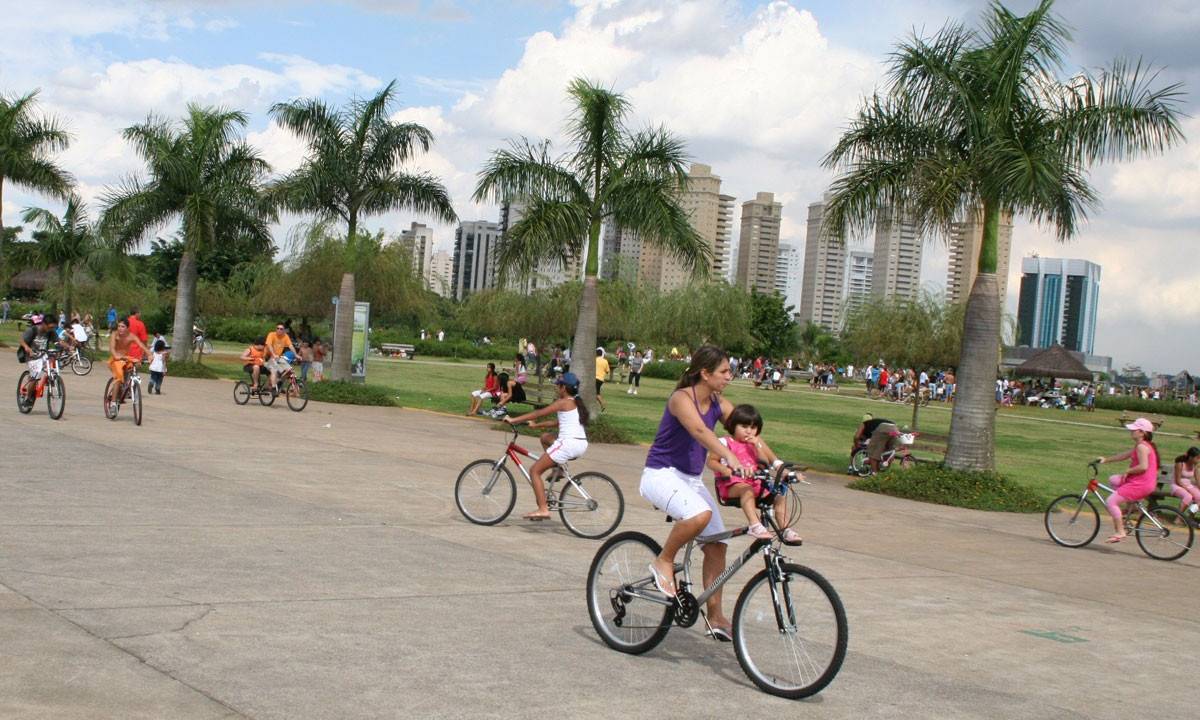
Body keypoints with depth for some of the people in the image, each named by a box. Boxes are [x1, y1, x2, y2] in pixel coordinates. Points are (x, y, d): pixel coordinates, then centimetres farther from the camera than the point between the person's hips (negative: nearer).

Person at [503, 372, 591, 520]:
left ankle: (543, 509, -10)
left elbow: (538, 413, -7)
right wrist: (535, 425, 30)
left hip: (568, 443, -9)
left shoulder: (563, 402, -5)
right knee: (546, 437, 31)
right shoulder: (577, 403, 20)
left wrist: (513, 420, -3)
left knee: (535, 471, 0)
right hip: (582, 445, 9)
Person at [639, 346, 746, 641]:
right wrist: (730, 457, -53)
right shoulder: (681, 398, -19)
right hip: (662, 475, -8)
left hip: (691, 480, 8)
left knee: (716, 545, 1)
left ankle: (715, 616, 13)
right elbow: (699, 430, -37)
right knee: (701, 515, -35)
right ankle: (663, 561, -11)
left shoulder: (719, 404, 4)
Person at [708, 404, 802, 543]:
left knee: (778, 495, -16)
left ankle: (785, 530, -16)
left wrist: (757, 446, -8)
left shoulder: (756, 442, 17)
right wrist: (725, 469, -25)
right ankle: (755, 525, -51)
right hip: (732, 484, -6)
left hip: (755, 483, 6)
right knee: (747, 490, -38)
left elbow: (765, 462, 6)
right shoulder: (725, 442, 1)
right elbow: (711, 461, -7)